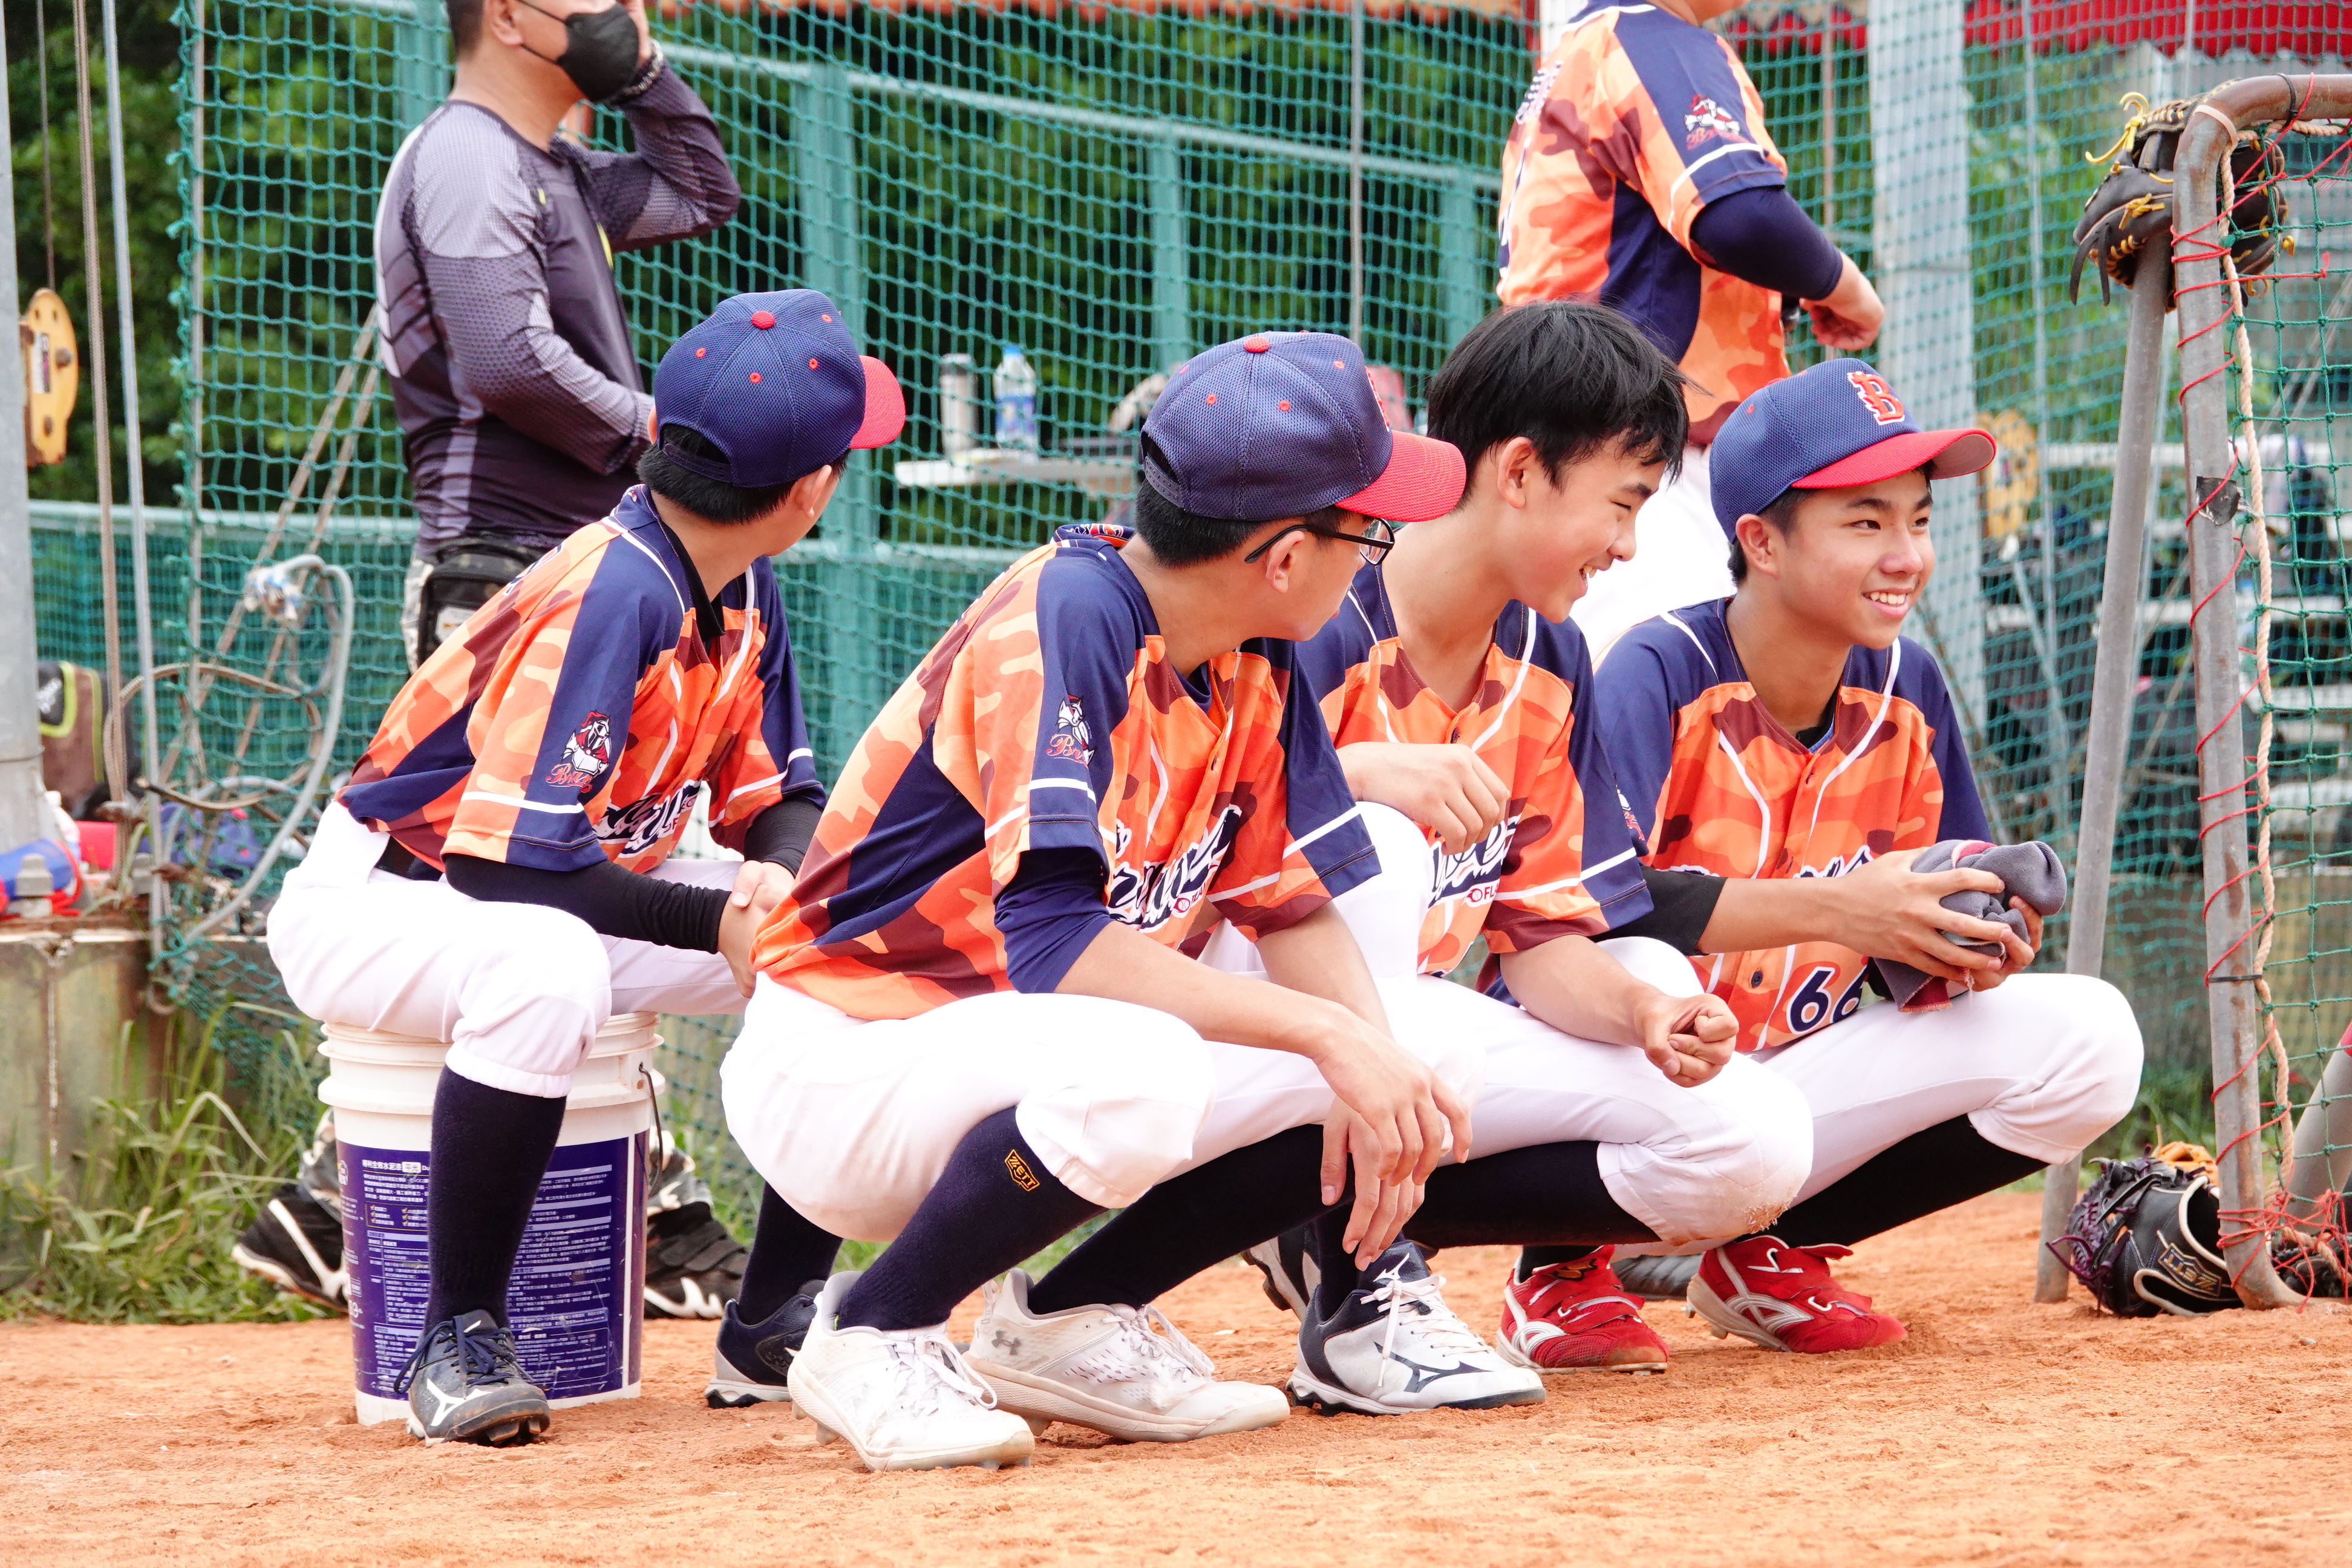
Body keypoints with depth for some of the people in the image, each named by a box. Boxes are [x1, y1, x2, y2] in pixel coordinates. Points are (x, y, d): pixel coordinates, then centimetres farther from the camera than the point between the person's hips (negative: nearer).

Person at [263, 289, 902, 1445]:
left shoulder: (745, 591, -1)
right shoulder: (609, 595, -29)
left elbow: (782, 793, 8)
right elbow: (514, 864, -32)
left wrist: (782, 874, -16)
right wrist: (722, 923, -27)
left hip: (551, 902, 9)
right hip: (370, 905, -9)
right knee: (546, 965, -42)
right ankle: (459, 1340, -28)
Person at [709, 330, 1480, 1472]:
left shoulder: (1256, 665, 2)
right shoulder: (1067, 615, -23)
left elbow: (1296, 909, 6)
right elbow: (1055, 942, -32)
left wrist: (1378, 1069, -14)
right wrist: (1325, 1034, -32)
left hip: (1026, 1055, 9)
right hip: (836, 1066, -9)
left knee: (1419, 1065, -2)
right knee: (1134, 1072, -39)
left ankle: (1067, 1324, 7)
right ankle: (868, 1335, -14)